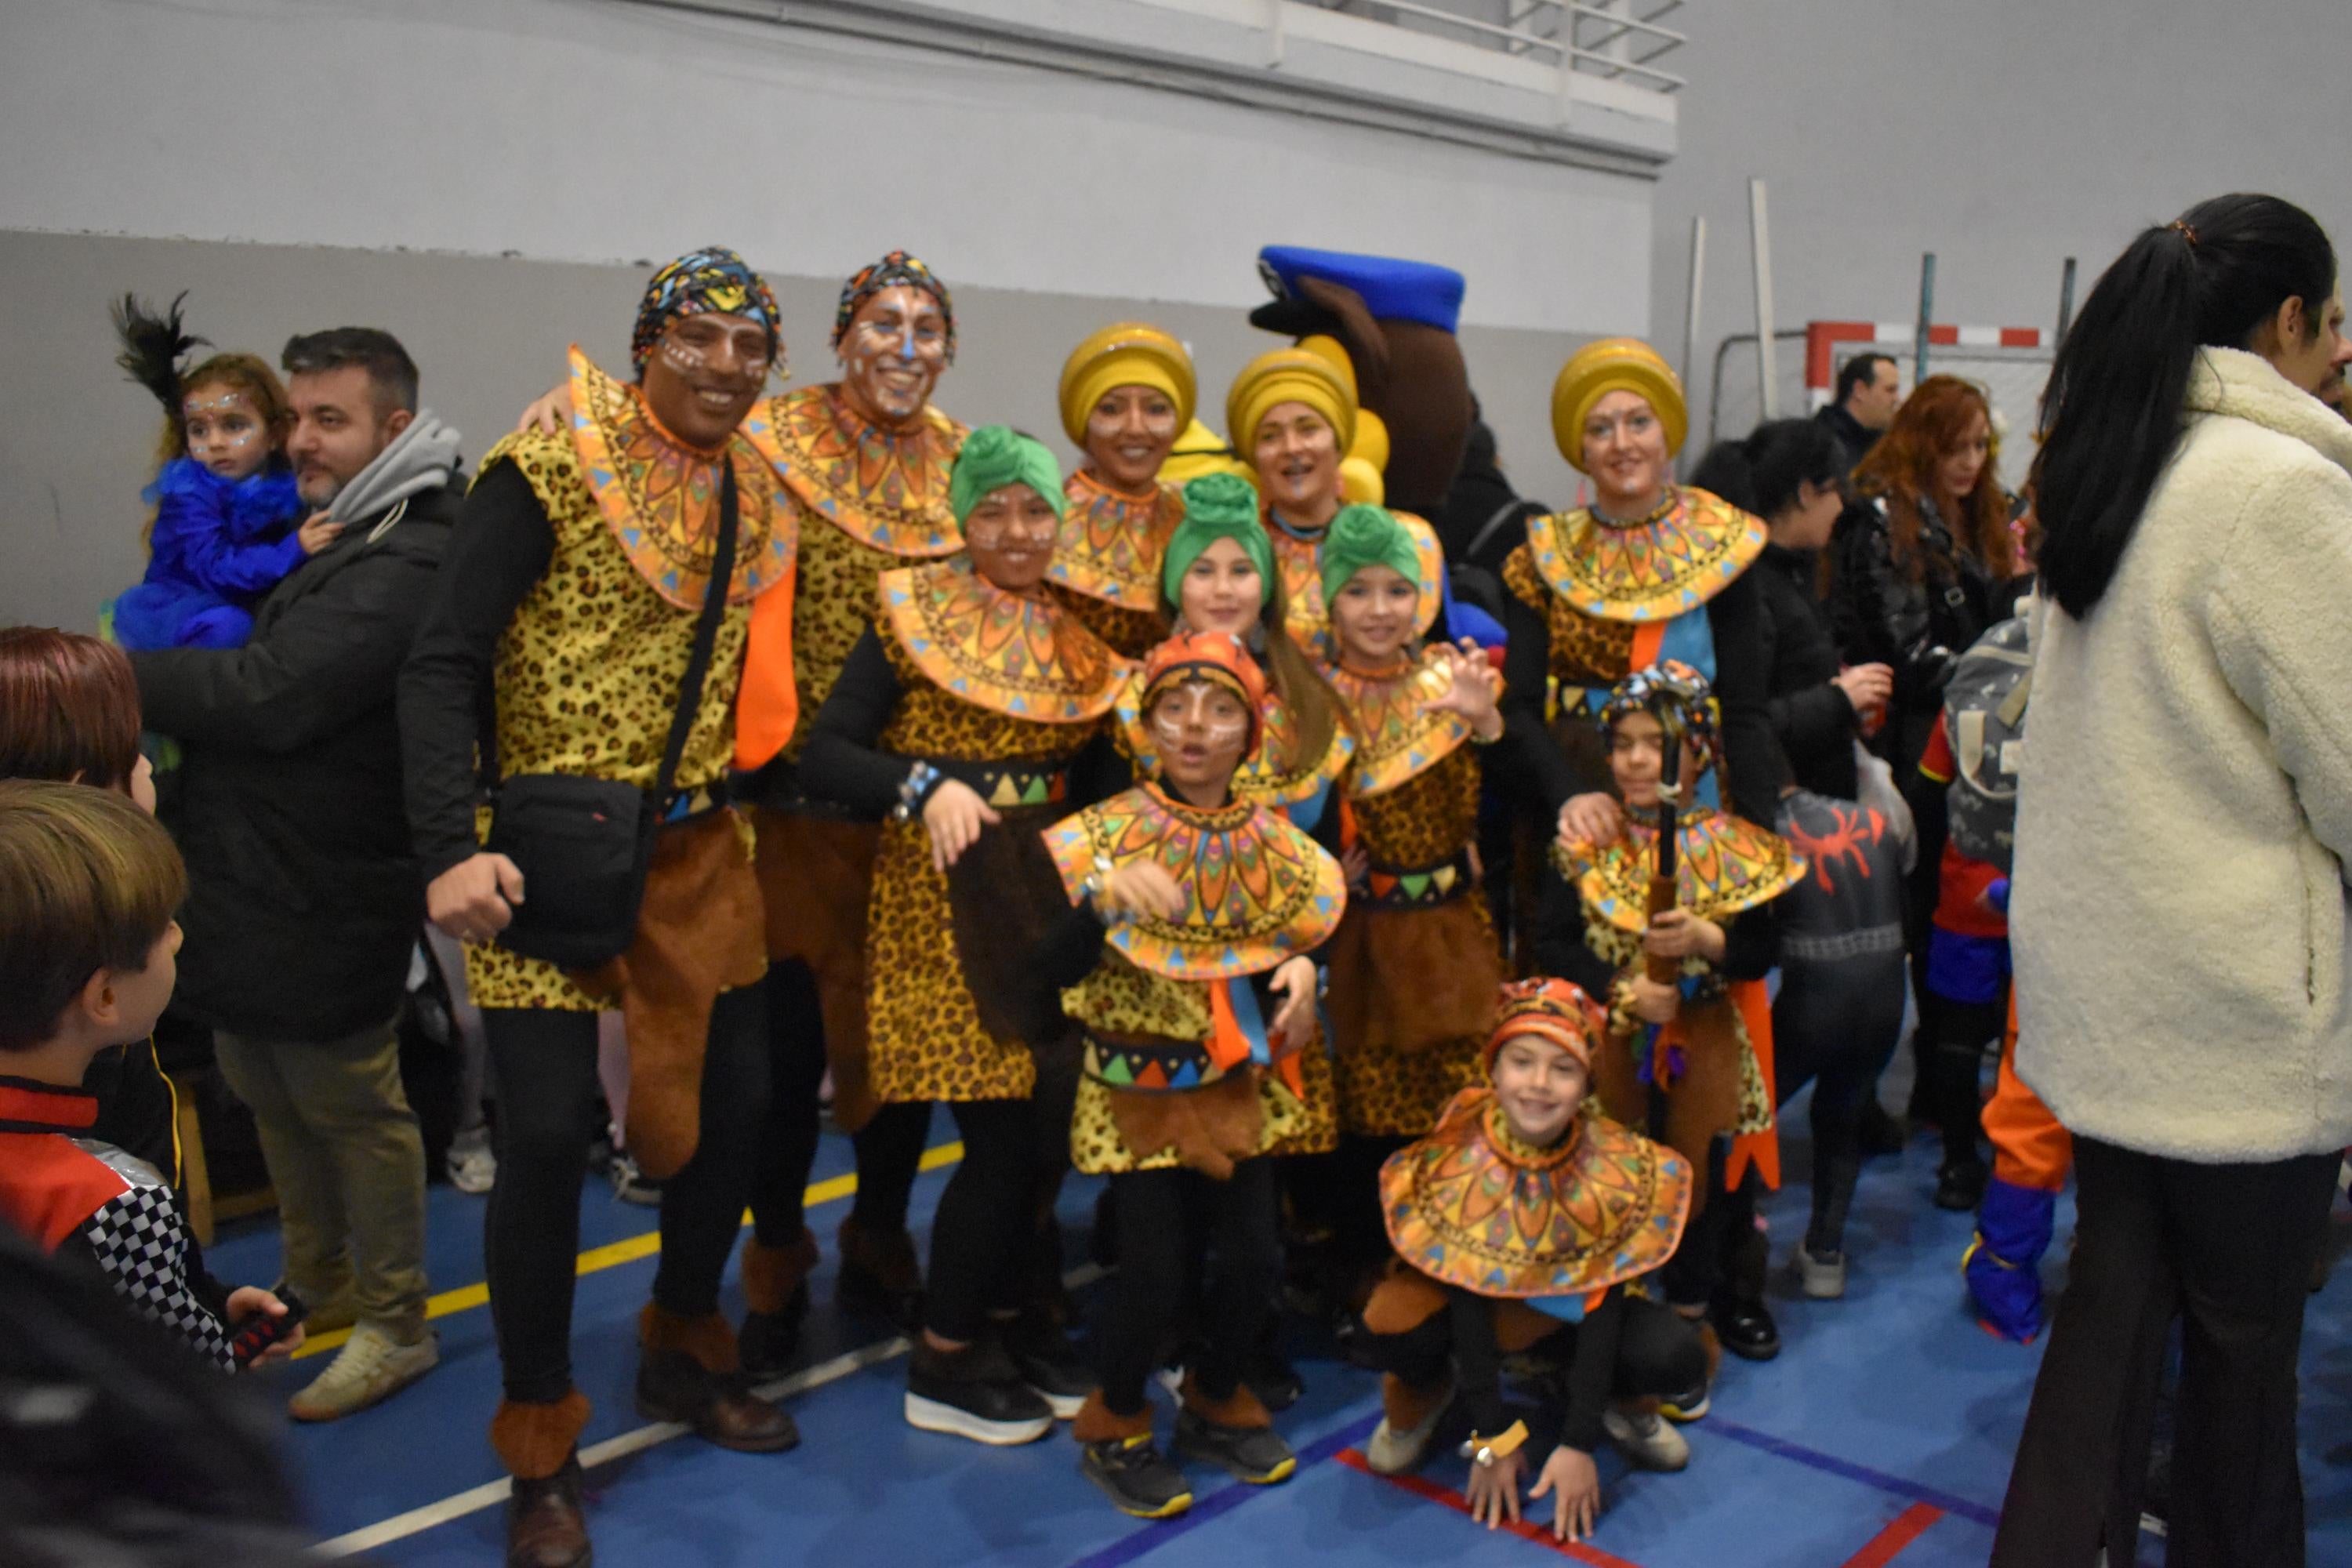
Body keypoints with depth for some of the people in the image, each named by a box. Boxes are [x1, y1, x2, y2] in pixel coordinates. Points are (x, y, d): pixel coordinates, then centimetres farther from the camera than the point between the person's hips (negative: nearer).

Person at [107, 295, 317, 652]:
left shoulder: (287, 488, 2)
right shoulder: (189, 494, -11)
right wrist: (294, 550, -36)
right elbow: (217, 569, -26)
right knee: (226, 626, -35)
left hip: (256, 611, 6)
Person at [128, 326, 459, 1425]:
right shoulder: (325, 540, 15)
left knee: (350, 1106, 3)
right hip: (250, 880, 10)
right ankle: (315, 1289, 39)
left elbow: (268, 696, -27)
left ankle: (394, 1329, 20)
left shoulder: (404, 570, -19)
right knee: (271, 1097, 20)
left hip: (321, 900, -10)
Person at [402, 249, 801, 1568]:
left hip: (699, 848, 6)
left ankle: (684, 1349, 36)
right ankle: (541, 1445, 14)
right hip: (548, 853, -6)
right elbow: (442, 665, -13)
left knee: (736, 1103, 12)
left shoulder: (759, 498, 9)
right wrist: (453, 851, -23)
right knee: (548, 1135, -6)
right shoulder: (551, 473, -10)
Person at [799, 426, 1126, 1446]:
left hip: (1047, 898, 5)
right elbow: (823, 757, -9)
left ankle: (1004, 1317, 28)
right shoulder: (913, 616, -3)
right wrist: (927, 786, -22)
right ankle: (941, 1365, 12)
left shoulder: (1079, 633, 11)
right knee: (1003, 1137, -6)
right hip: (944, 902, -5)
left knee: (1038, 1125, 7)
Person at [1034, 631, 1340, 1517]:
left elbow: (1297, 947, 12)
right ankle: (1114, 1426, 21)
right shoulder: (1105, 834, -11)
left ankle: (1216, 1402, 30)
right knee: (1156, 1272, -7)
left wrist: (1300, 972, -11)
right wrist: (1103, 898, -36)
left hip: (1239, 1086, 4)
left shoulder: (1274, 843, 0)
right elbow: (1051, 973, -20)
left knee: (1255, 1260, 1)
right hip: (1138, 1088, -4)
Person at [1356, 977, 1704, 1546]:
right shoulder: (1457, 1160, -26)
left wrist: (1579, 1445, -24)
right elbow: (1466, 1299, -22)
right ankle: (1424, 1395, 6)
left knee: (1676, 1357, -27)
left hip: (1574, 1304, 1)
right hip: (1475, 1301, -1)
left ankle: (1617, 1399, 11)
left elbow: (1602, 1306, -21)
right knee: (1391, 1330, -33)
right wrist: (1492, 1439, -21)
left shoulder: (1618, 1166, -24)